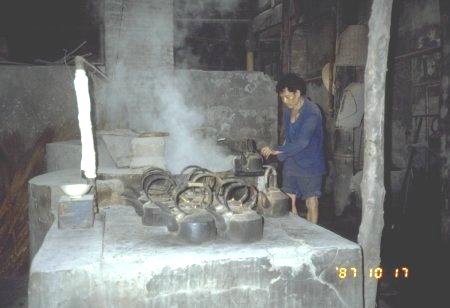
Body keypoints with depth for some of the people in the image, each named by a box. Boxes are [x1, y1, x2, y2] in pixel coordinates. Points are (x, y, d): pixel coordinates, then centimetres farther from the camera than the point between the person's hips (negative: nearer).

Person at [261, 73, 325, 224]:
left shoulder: (312, 112, -20)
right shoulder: (287, 110, 4)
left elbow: (302, 142, -28)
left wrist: (276, 151, -31)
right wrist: (282, 154, 9)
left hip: (310, 165, -7)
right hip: (291, 163, 7)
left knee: (311, 203, 3)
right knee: (289, 202, 8)